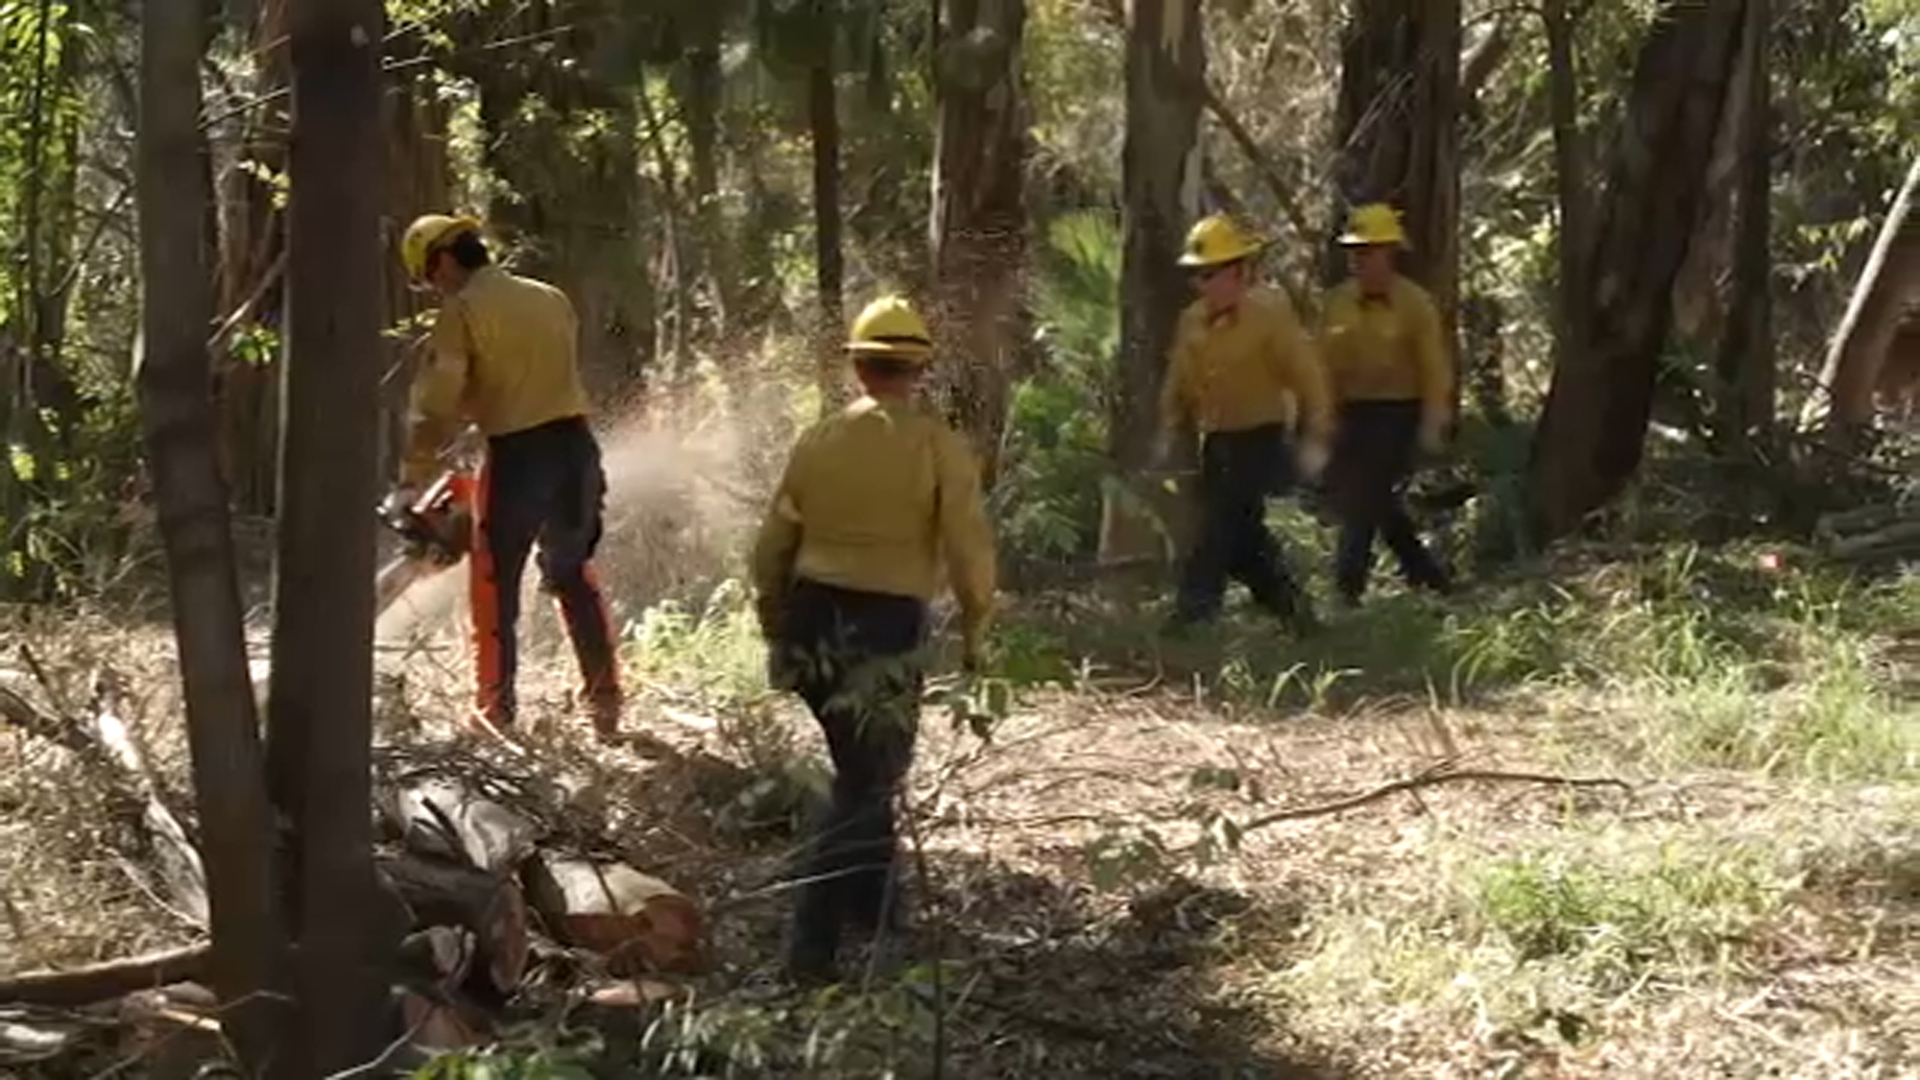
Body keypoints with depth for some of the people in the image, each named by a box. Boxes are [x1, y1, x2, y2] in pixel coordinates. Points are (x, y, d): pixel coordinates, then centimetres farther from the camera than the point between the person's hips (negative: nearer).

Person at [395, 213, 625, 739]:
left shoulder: (463, 309, -5)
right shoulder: (553, 300, 15)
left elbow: (437, 399, -11)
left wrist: (414, 474, -5)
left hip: (518, 453, -6)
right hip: (575, 441, 6)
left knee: (495, 586, 6)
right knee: (574, 577, 19)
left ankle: (495, 710, 6)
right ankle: (604, 700, 18)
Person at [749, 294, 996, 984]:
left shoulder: (819, 440, 7)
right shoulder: (939, 446, -6)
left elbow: (771, 550, 11)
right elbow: (969, 552, -10)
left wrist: (778, 629, 23)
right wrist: (974, 631, 4)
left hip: (814, 620, 5)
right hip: (888, 626, -5)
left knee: (865, 769, 23)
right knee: (866, 785, 2)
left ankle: (873, 906, 33)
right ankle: (811, 946, -4)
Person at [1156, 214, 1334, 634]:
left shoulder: (1269, 314, -13)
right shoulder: (1192, 320, 4)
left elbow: (1308, 376, -12)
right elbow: (1178, 382, 15)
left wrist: (1314, 439, -14)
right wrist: (1169, 434, 9)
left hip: (1259, 440, -7)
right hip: (1215, 442, 7)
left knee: (1221, 529, -10)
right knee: (1243, 535, 10)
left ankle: (1193, 615, -7)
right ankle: (1291, 605, 23)